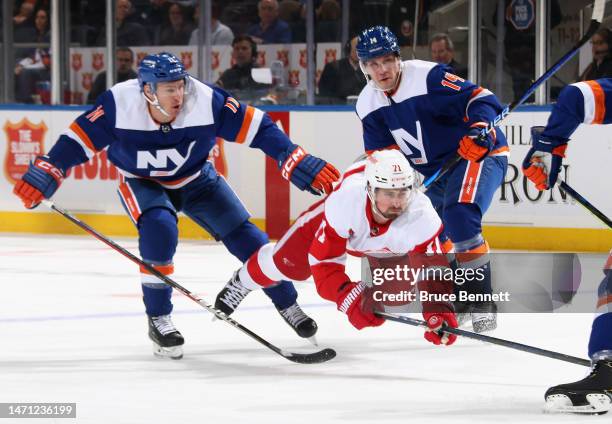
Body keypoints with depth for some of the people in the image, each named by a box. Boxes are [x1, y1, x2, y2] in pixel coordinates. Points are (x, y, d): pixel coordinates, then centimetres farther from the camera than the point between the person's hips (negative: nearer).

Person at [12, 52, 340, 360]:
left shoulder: (206, 100, -29)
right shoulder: (119, 104, -31)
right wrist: (41, 177, -28)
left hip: (196, 180, 2)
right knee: (160, 228, -30)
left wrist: (303, 166, -25)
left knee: (246, 237, -3)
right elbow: (79, 139, -21)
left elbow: (258, 129, -23)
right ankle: (158, 320, -15)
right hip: (141, 183, -2)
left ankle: (288, 304, 20)